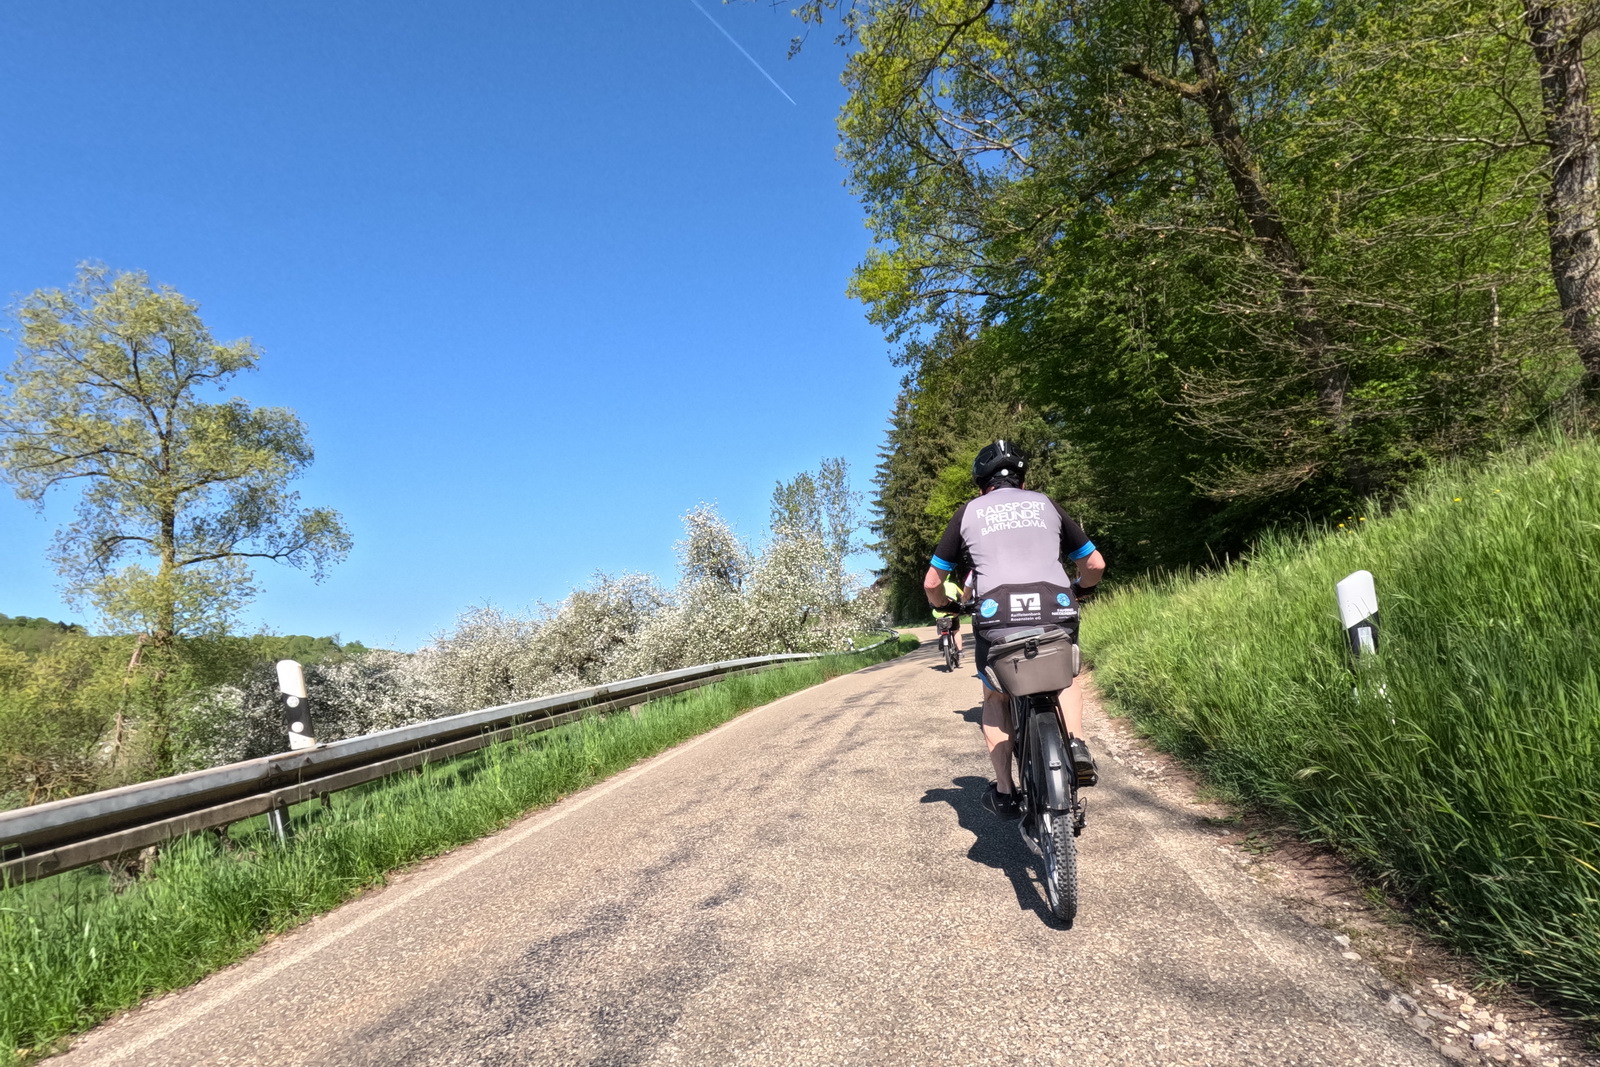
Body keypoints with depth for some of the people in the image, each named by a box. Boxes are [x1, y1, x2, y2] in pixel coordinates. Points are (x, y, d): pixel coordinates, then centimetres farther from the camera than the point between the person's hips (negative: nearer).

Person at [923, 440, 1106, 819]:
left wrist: (944, 605, 39)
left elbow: (932, 581, 18)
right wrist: (1082, 589, 46)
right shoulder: (1046, 504, 22)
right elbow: (1095, 563, 25)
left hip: (996, 617, -1)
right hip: (1056, 611, 2)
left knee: (995, 697, 24)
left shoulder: (969, 512, 18)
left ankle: (1004, 792, 17)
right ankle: (1076, 744, 11)